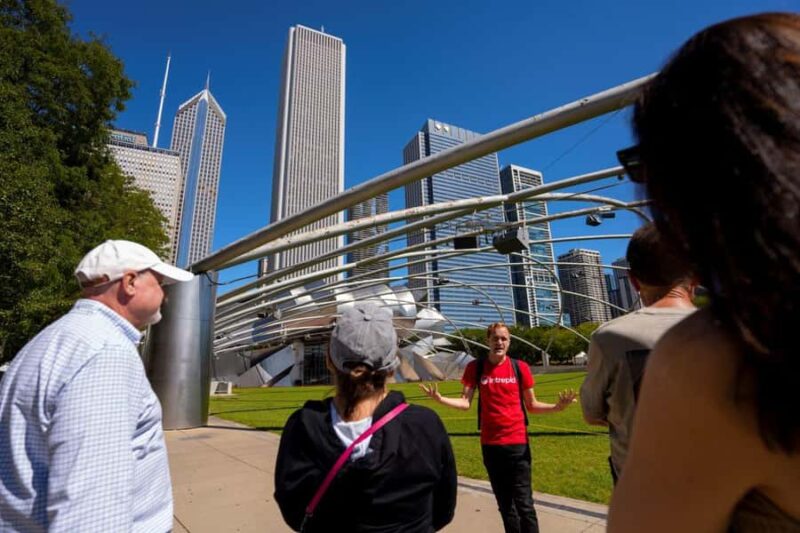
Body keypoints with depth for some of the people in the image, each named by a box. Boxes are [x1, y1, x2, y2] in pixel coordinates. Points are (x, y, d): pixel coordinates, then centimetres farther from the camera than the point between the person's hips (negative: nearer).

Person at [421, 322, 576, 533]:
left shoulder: (520, 367, -4)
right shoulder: (475, 367, -4)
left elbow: (531, 405, 2)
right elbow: (465, 403, -6)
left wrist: (556, 406, -14)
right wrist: (440, 399, -22)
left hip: (517, 442, -1)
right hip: (490, 444, 1)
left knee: (523, 502, 1)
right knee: (504, 504, 16)